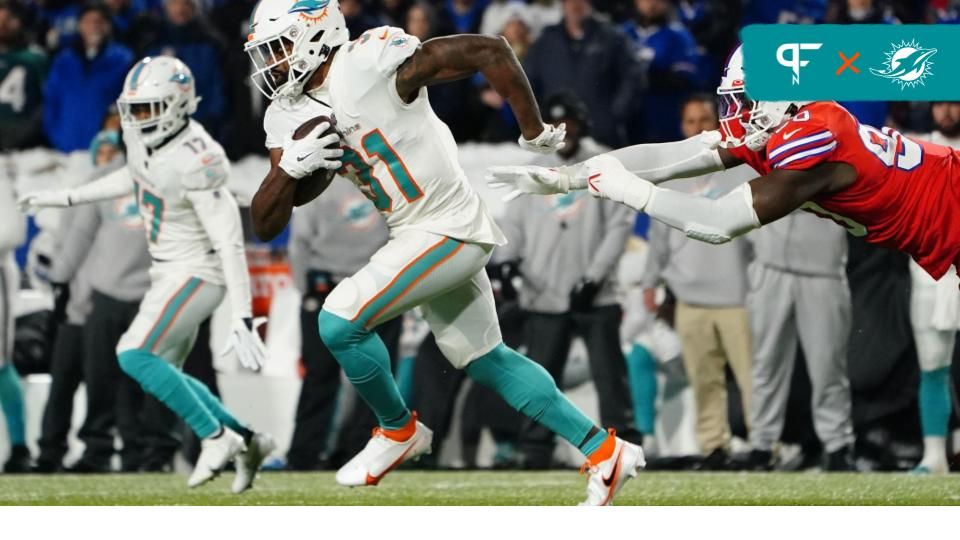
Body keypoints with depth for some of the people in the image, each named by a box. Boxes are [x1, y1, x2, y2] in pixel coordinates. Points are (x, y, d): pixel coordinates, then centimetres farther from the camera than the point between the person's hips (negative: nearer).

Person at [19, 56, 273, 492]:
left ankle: (216, 437, -9)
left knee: (135, 355, -19)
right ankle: (247, 442, 23)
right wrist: (66, 198, 23)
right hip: (169, 272, 9)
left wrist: (243, 321, -32)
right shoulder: (142, 137, -4)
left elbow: (230, 244, -28)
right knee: (163, 376, 13)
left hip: (196, 273, -9)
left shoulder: (195, 163, -29)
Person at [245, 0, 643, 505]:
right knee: (484, 360, 18)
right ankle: (605, 451, 27)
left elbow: (490, 51, -20)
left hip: (450, 228, -9)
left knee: (340, 322, -17)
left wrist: (535, 134, -13)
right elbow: (265, 224, 1)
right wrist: (291, 167, -18)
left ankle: (399, 430, 7)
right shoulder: (288, 117, 2)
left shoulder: (372, 63, -21)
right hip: (414, 234, 9)